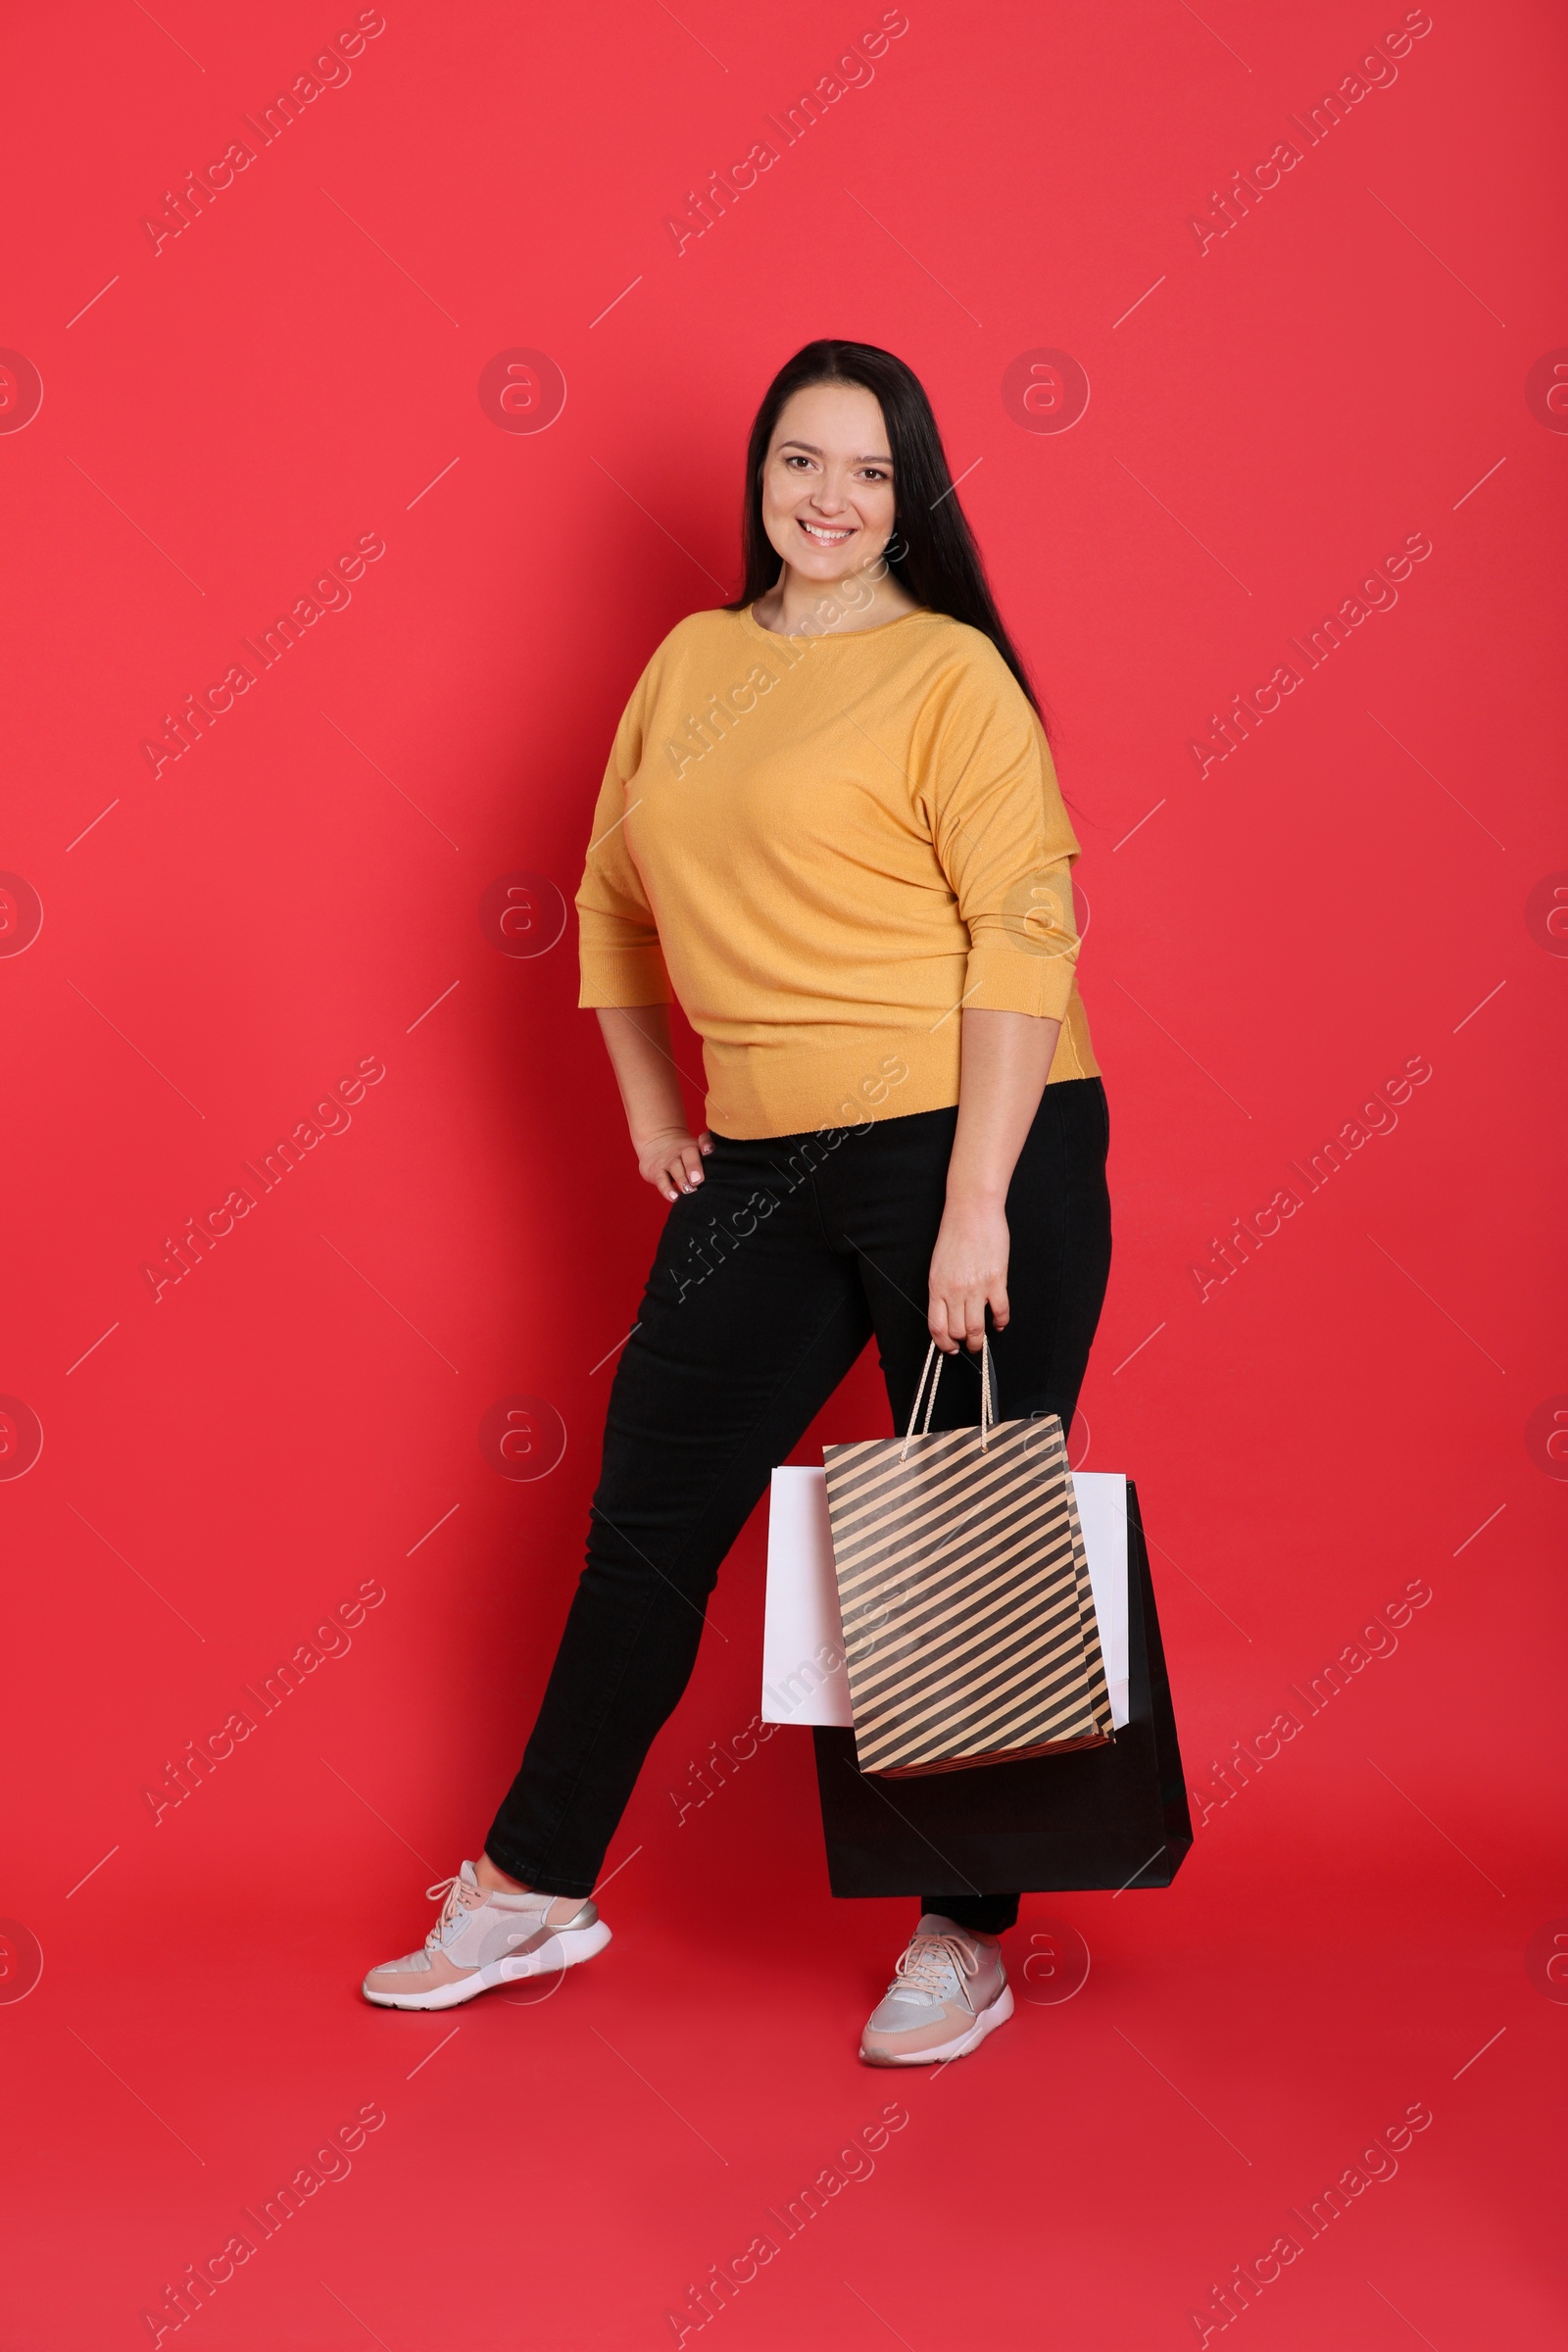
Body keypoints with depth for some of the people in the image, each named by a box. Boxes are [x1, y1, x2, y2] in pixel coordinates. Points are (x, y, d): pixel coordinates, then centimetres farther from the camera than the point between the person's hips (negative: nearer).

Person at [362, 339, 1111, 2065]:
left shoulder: (950, 671, -7)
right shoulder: (693, 662, 12)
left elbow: (1024, 933, -14)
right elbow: (615, 897, 24)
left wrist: (977, 1206, -19)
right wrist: (649, 1105, 15)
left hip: (972, 1146, -6)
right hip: (767, 1162, 6)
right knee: (650, 1512, 12)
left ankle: (962, 1939, 18)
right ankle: (533, 1888, 26)